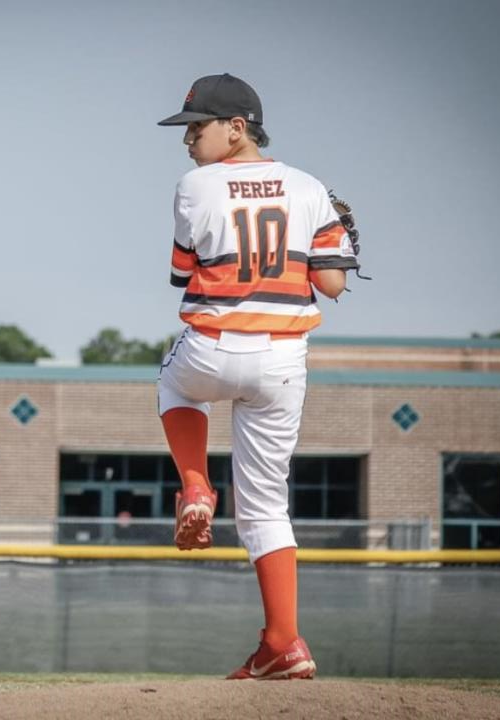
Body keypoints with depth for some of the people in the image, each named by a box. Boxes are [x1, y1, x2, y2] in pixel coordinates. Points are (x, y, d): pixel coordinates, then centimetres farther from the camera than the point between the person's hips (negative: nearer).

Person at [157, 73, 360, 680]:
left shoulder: (197, 188, -4)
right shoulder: (307, 189, 4)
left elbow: (184, 276, 4)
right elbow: (332, 283, 1)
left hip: (213, 352, -2)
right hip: (283, 363, 2)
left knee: (175, 382, 37)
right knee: (265, 504, 10)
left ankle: (195, 488, 15)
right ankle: (284, 645, 2)